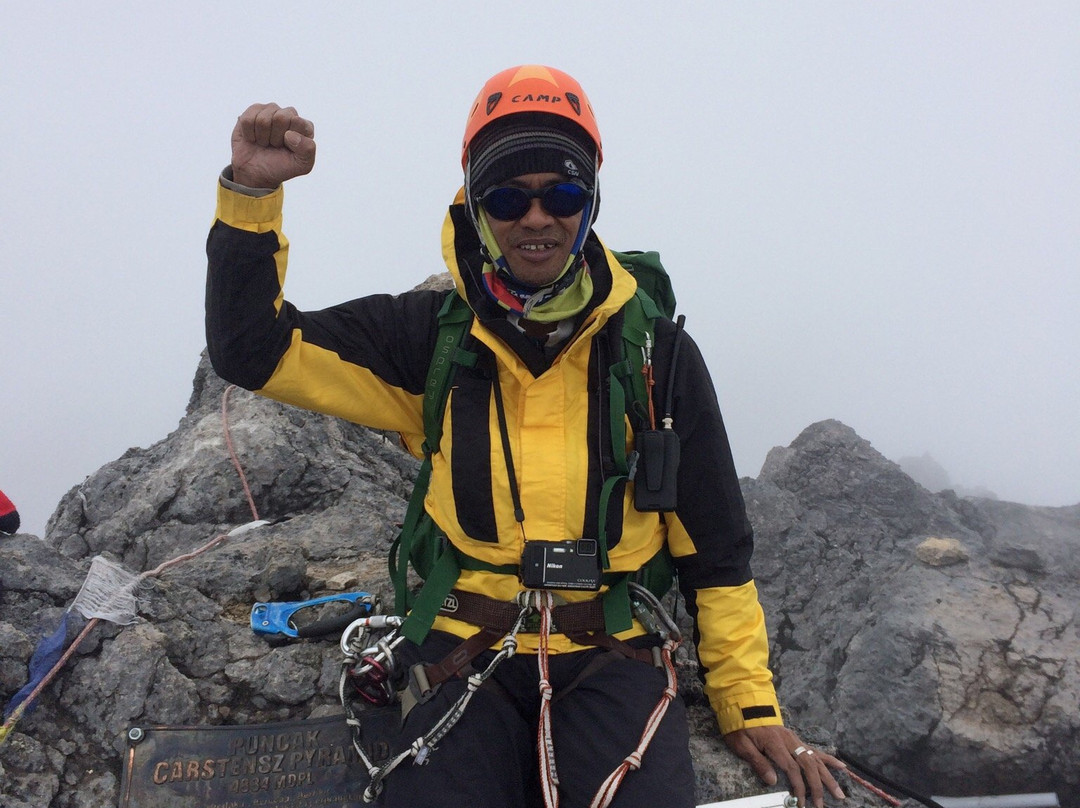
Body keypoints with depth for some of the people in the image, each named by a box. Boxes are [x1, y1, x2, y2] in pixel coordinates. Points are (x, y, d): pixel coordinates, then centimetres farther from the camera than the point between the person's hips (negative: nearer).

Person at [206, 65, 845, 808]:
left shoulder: (658, 354, 2)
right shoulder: (429, 337, 3)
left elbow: (715, 545, 6)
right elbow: (255, 351, 1)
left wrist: (752, 708, 4)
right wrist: (252, 193, -11)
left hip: (609, 662, 0)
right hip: (464, 654, 1)